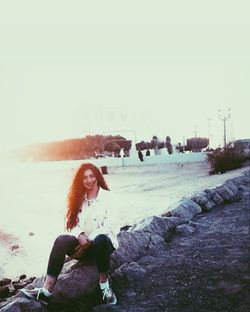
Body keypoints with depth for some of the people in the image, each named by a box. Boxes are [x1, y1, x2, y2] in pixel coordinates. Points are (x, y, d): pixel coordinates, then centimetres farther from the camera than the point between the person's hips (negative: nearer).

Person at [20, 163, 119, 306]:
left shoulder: (107, 196, -2)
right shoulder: (79, 198, 12)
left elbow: (110, 223, -11)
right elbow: (73, 223, 7)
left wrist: (90, 239, -18)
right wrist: (80, 235, -15)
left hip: (102, 241, -4)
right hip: (83, 243, 4)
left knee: (100, 240, -39)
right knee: (62, 240, -26)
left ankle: (104, 285, -22)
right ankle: (47, 290, -33)